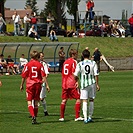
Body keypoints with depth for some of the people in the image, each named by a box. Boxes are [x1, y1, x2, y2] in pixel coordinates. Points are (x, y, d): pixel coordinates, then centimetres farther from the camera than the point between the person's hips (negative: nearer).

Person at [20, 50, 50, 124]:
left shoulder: (28, 65, -3)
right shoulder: (40, 65, 0)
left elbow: (24, 76, 0)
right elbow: (43, 76, -5)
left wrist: (22, 85, 11)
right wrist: (47, 85, -2)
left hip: (30, 85, -2)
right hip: (38, 85, 2)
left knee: (29, 102, 0)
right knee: (36, 102, 12)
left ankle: (33, 116, -22)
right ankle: (35, 118, 15)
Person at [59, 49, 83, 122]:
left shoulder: (65, 62, 16)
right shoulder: (74, 61, -7)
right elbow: (74, 73, -16)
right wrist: (76, 82, -15)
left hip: (64, 83, 7)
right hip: (72, 84, -7)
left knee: (64, 100, 11)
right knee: (78, 99, -2)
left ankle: (61, 117, 12)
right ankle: (77, 117, -8)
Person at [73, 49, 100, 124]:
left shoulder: (80, 64, -4)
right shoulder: (93, 63, -1)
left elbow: (76, 75, -2)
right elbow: (96, 75, -4)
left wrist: (76, 81, 19)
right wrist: (97, 84, 3)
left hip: (84, 84, -1)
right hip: (92, 83, 1)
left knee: (84, 101, 0)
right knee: (91, 100, 14)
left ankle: (85, 118, -7)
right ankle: (90, 117, 17)